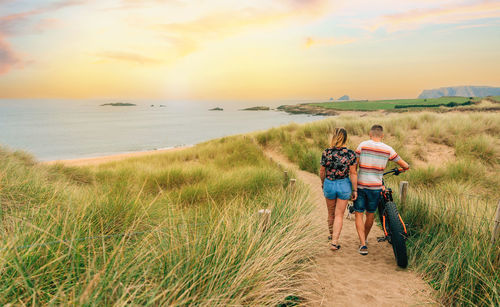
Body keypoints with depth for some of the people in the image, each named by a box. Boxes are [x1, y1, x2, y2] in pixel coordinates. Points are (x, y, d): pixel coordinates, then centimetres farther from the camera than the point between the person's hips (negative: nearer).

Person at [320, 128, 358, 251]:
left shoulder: (326, 152, -10)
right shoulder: (351, 154, -12)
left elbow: (322, 171, -1)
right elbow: (353, 173, -10)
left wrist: (322, 182, 17)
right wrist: (355, 190, -1)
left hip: (329, 184, 1)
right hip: (344, 185, -1)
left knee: (331, 213, 21)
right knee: (339, 215, 8)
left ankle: (332, 235, 42)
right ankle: (334, 242, 3)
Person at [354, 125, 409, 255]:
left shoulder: (363, 145, -6)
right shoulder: (388, 149, -1)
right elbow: (406, 166, 6)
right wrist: (403, 168, 30)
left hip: (360, 186, -2)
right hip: (376, 187, 2)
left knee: (359, 214, 6)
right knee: (370, 214, 19)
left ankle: (363, 244, -3)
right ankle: (364, 239, 37)